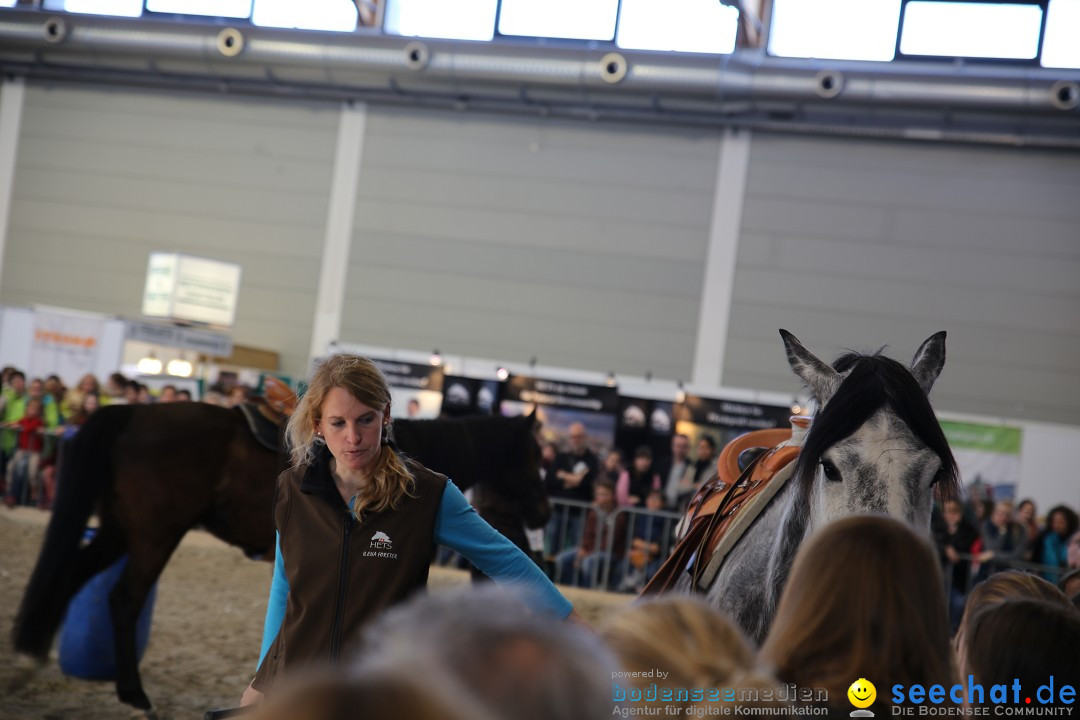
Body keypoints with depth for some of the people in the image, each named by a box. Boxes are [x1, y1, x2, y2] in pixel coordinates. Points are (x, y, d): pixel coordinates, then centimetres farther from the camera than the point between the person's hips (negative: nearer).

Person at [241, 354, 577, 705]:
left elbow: (504, 560, -3)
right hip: (289, 682, 3)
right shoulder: (291, 491, -2)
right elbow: (282, 589, 10)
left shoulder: (428, 495, -11)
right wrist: (263, 671, 12)